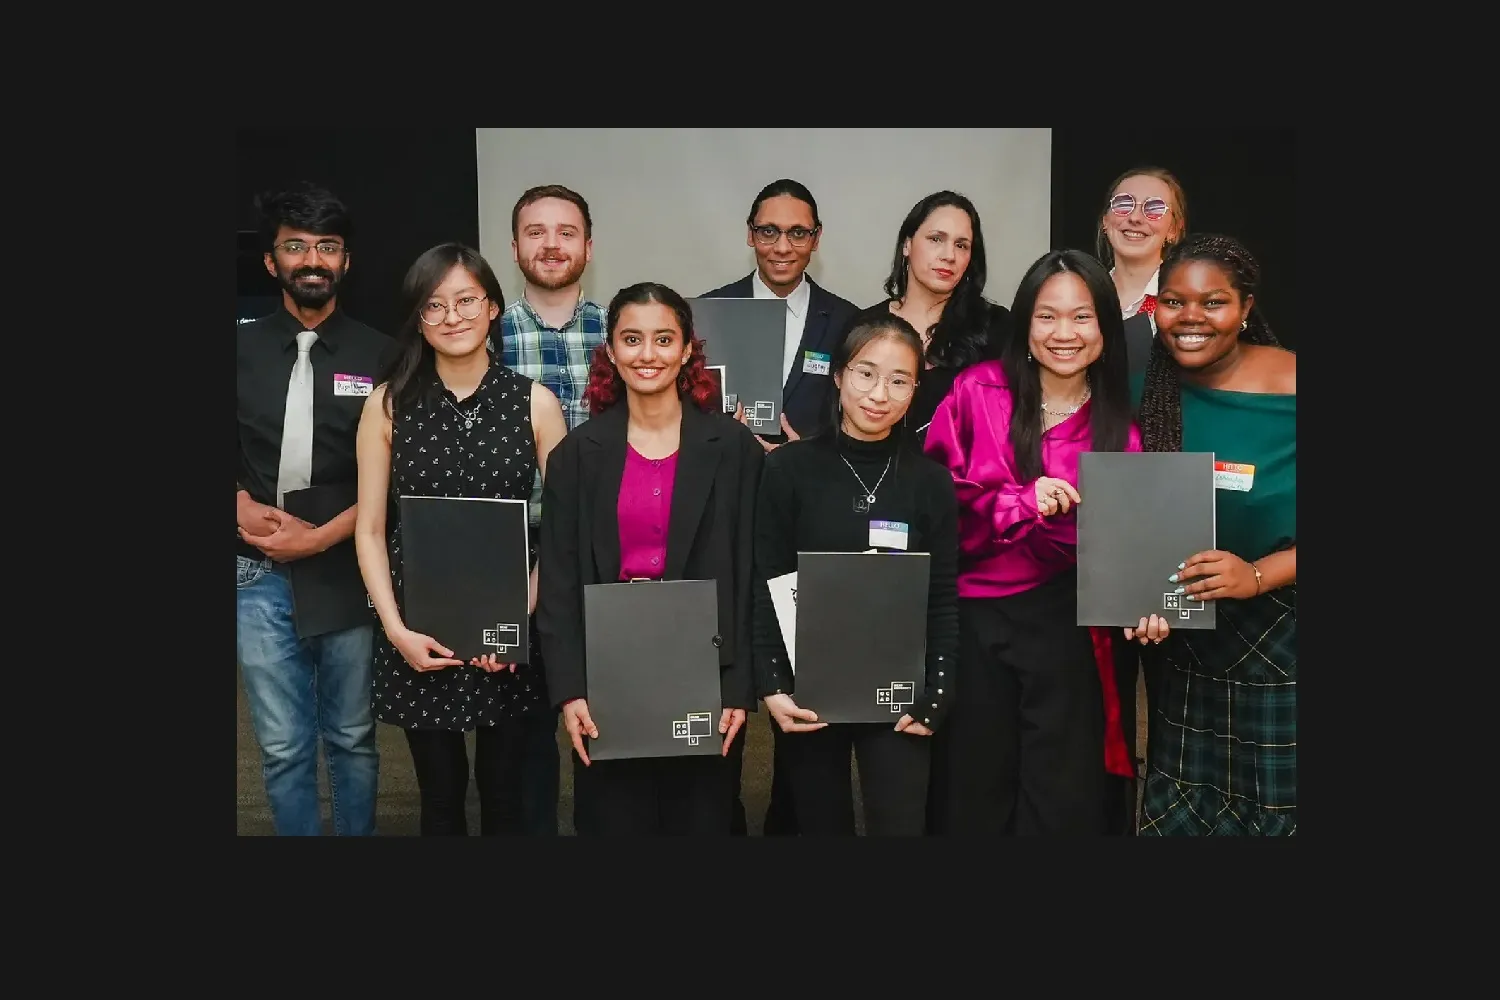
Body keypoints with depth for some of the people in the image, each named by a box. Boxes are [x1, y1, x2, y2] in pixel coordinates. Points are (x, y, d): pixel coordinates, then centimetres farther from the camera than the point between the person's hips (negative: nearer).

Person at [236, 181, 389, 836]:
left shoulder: (379, 357, 0)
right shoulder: (241, 351, 7)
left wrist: (325, 536, -12)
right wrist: (241, 506, -6)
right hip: (261, 575, 2)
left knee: (353, 739, 9)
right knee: (282, 748, 8)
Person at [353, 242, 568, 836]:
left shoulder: (535, 403, -2)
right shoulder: (388, 404, 1)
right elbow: (370, 530, 2)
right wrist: (396, 630, -8)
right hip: (418, 639, 1)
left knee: (507, 797, 11)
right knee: (440, 798, 14)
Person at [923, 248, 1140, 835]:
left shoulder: (1120, 423, 2)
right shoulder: (978, 391, -4)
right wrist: (1024, 502, -19)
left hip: (1066, 623, 1)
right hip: (970, 617, -1)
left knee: (1063, 794, 7)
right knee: (972, 789, 11)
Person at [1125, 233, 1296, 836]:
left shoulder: (1290, 388, -14)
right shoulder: (1144, 388, -3)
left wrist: (1259, 575, -25)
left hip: (1279, 636, -3)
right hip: (1179, 638, 3)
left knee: (1275, 807, 7)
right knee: (1178, 810, 14)